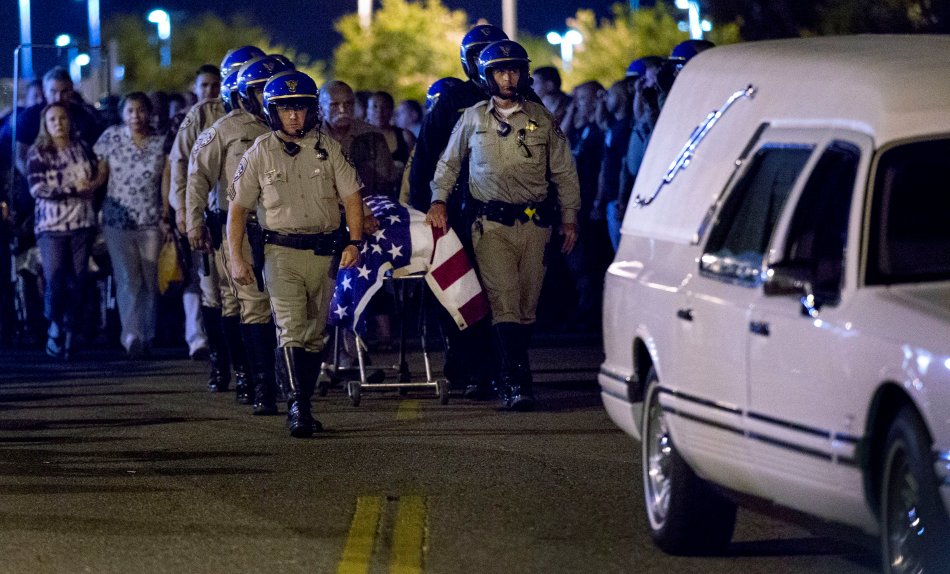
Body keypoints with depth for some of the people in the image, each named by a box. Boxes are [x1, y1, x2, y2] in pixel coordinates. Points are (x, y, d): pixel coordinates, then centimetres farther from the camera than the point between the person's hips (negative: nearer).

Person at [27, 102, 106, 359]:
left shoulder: (82, 149, 11)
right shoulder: (37, 152, 1)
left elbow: (97, 177, 14)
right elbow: (37, 188, -9)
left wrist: (94, 183, -9)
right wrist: (75, 189, -11)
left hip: (82, 223, 3)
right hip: (52, 224, -3)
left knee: (77, 282, 0)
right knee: (55, 281, -10)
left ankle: (69, 336, 7)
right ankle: (54, 326, 14)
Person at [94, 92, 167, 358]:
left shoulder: (160, 144, 4)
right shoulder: (111, 137, 3)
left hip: (151, 222, 1)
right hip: (118, 220, -1)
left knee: (151, 281, 2)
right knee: (127, 279, -13)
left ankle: (147, 338, 14)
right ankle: (132, 336, -23)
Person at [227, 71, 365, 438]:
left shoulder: (328, 149, 6)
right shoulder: (260, 154, 3)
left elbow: (351, 197, 5)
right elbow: (238, 208, 5)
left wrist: (355, 243, -8)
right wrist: (236, 258, -1)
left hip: (324, 253, 3)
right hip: (281, 252, -3)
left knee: (314, 334, 8)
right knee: (291, 330, -15)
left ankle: (303, 406, 19)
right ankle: (297, 407, -21)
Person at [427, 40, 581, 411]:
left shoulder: (541, 119, 10)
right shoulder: (473, 119, 9)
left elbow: (564, 170, 15)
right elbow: (449, 162, 20)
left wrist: (569, 217, 11)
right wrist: (439, 200, 5)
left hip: (534, 223, 2)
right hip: (492, 224, -2)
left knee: (527, 306, 4)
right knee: (505, 305, -14)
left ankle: (509, 379, 16)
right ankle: (519, 383, -20)